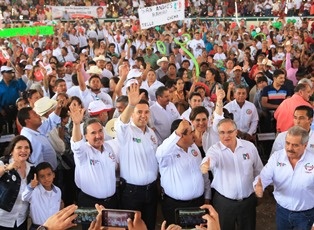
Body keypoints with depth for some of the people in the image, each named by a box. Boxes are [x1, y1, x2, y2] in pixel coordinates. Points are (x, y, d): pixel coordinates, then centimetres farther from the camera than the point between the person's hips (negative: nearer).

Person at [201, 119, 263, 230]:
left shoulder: (249, 146, -4)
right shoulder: (214, 149, -13)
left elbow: (258, 170, 8)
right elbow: (209, 160, -36)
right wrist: (205, 165, -57)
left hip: (248, 200, 2)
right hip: (223, 201, -2)